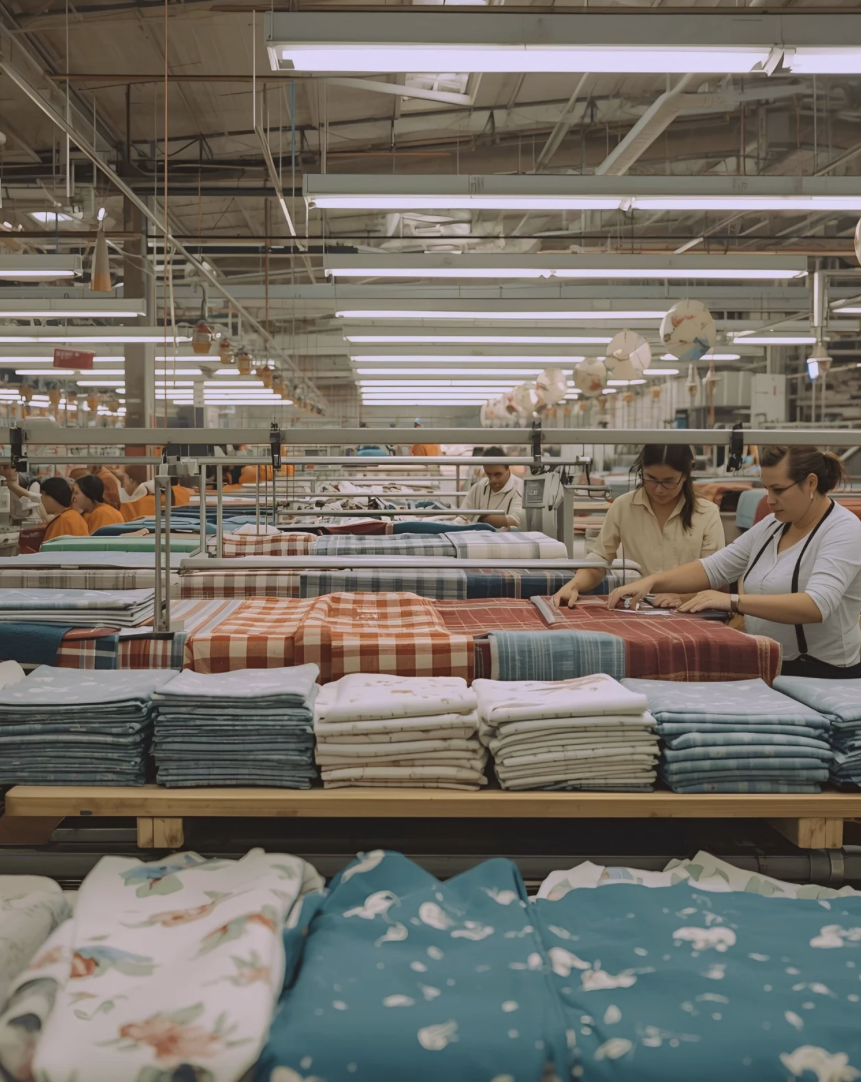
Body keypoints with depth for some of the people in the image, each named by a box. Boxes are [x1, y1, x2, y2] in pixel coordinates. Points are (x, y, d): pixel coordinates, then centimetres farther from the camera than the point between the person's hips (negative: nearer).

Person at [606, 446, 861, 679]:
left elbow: (816, 606, -28)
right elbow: (714, 568, 6)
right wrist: (651, 581, -9)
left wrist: (734, 601, -34)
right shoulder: (772, 526, 10)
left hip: (821, 675, -6)